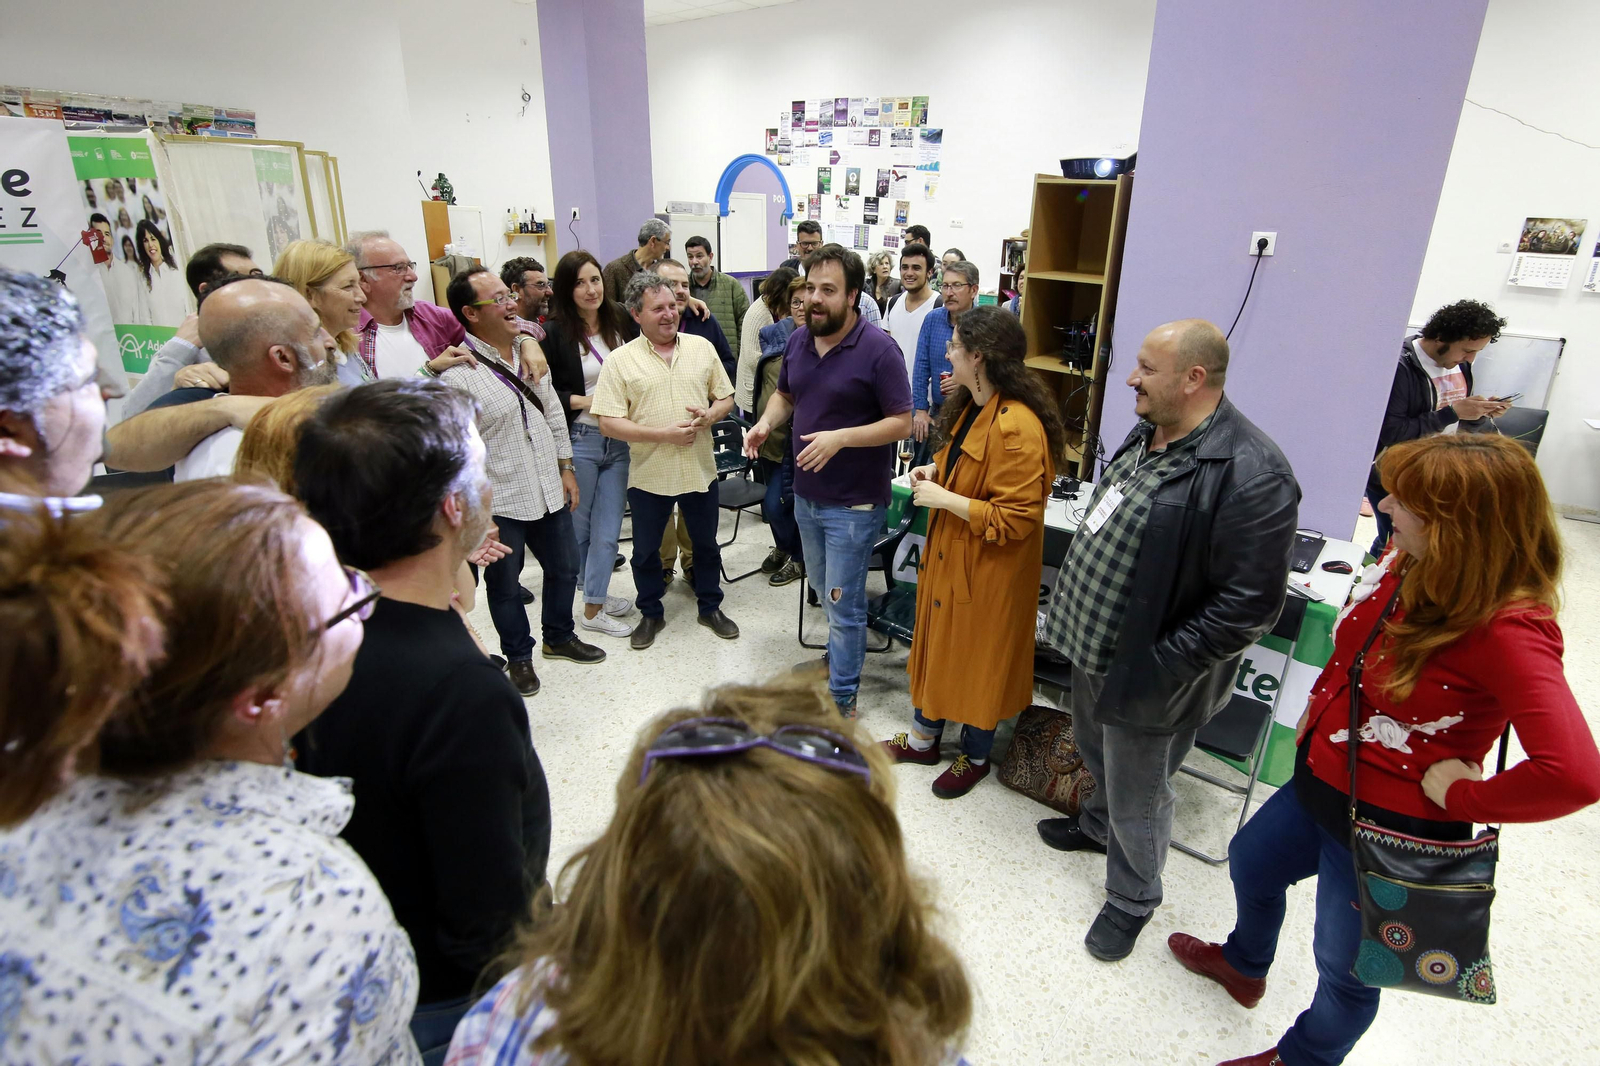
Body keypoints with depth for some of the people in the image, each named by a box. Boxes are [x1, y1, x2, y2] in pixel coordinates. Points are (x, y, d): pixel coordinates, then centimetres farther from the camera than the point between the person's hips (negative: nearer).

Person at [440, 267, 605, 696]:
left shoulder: (530, 348, 4)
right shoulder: (457, 373, -18)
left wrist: (566, 468, 13)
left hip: (549, 491, 6)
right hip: (499, 503, -6)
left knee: (565, 568, 20)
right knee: (504, 584, 13)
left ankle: (558, 636, 43)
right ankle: (518, 655, 35)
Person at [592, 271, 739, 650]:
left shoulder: (702, 348, 3)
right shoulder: (621, 360, -8)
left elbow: (725, 397, 10)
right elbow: (608, 422, -13)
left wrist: (710, 414, -13)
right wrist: (663, 434, -20)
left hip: (700, 470, 2)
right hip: (649, 474, -2)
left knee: (706, 544, 16)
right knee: (646, 550, 12)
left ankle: (710, 607, 35)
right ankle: (651, 614, 32)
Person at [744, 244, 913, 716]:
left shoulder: (878, 349, -18)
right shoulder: (798, 340, 3)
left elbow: (901, 422, -17)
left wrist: (839, 438, -28)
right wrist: (765, 422, -5)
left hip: (854, 504, -7)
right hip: (806, 495, 7)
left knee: (843, 603, 3)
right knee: (824, 591, 23)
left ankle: (842, 698, 19)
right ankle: (842, 655, 47)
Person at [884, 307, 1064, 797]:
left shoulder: (1017, 428, -28)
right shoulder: (972, 405, 3)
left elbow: (1014, 519, -27)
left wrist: (943, 499, -23)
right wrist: (938, 470, 2)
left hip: (987, 570, -9)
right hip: (948, 554, 9)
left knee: (979, 658, 10)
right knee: (936, 644, 21)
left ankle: (975, 756, 35)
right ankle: (923, 739, 41)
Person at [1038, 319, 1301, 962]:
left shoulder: (1250, 475, -27)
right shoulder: (1145, 434, 2)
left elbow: (1248, 607, -26)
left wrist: (1160, 665, -23)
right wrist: (1078, 610, 12)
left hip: (1144, 673, -8)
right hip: (1093, 645, 8)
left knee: (1137, 798, 13)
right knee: (1095, 753, 31)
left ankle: (1132, 899, 39)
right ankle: (1097, 825, 59)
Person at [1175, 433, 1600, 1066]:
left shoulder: (1509, 633, -31)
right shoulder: (1411, 569, -8)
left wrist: (1464, 799, -27)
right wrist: (1320, 716, 3)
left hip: (1386, 827, -8)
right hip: (1321, 783, 8)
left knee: (1344, 967, 18)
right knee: (1251, 861, 31)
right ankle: (1244, 965, 62)